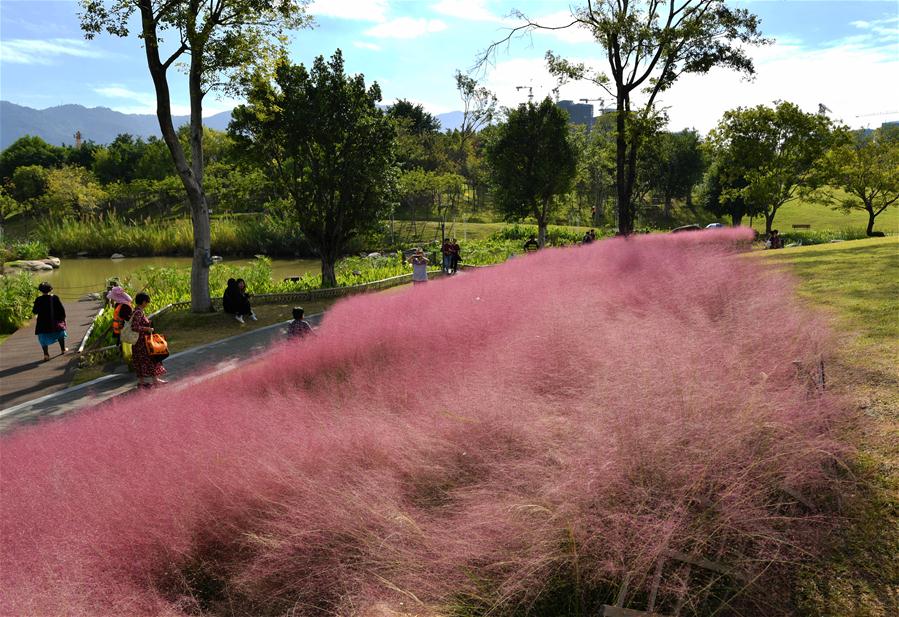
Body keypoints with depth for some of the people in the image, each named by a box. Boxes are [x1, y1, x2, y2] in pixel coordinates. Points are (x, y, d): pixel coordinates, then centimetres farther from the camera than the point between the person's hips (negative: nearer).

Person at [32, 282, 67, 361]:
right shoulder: (55, 298, -8)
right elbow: (62, 309, -5)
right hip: (55, 321, 1)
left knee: (44, 338, 6)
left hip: (43, 323, -1)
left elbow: (34, 312, -5)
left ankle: (46, 354, -8)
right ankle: (63, 349, 36)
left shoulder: (38, 300, -11)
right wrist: (63, 318, 9)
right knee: (60, 334, 24)